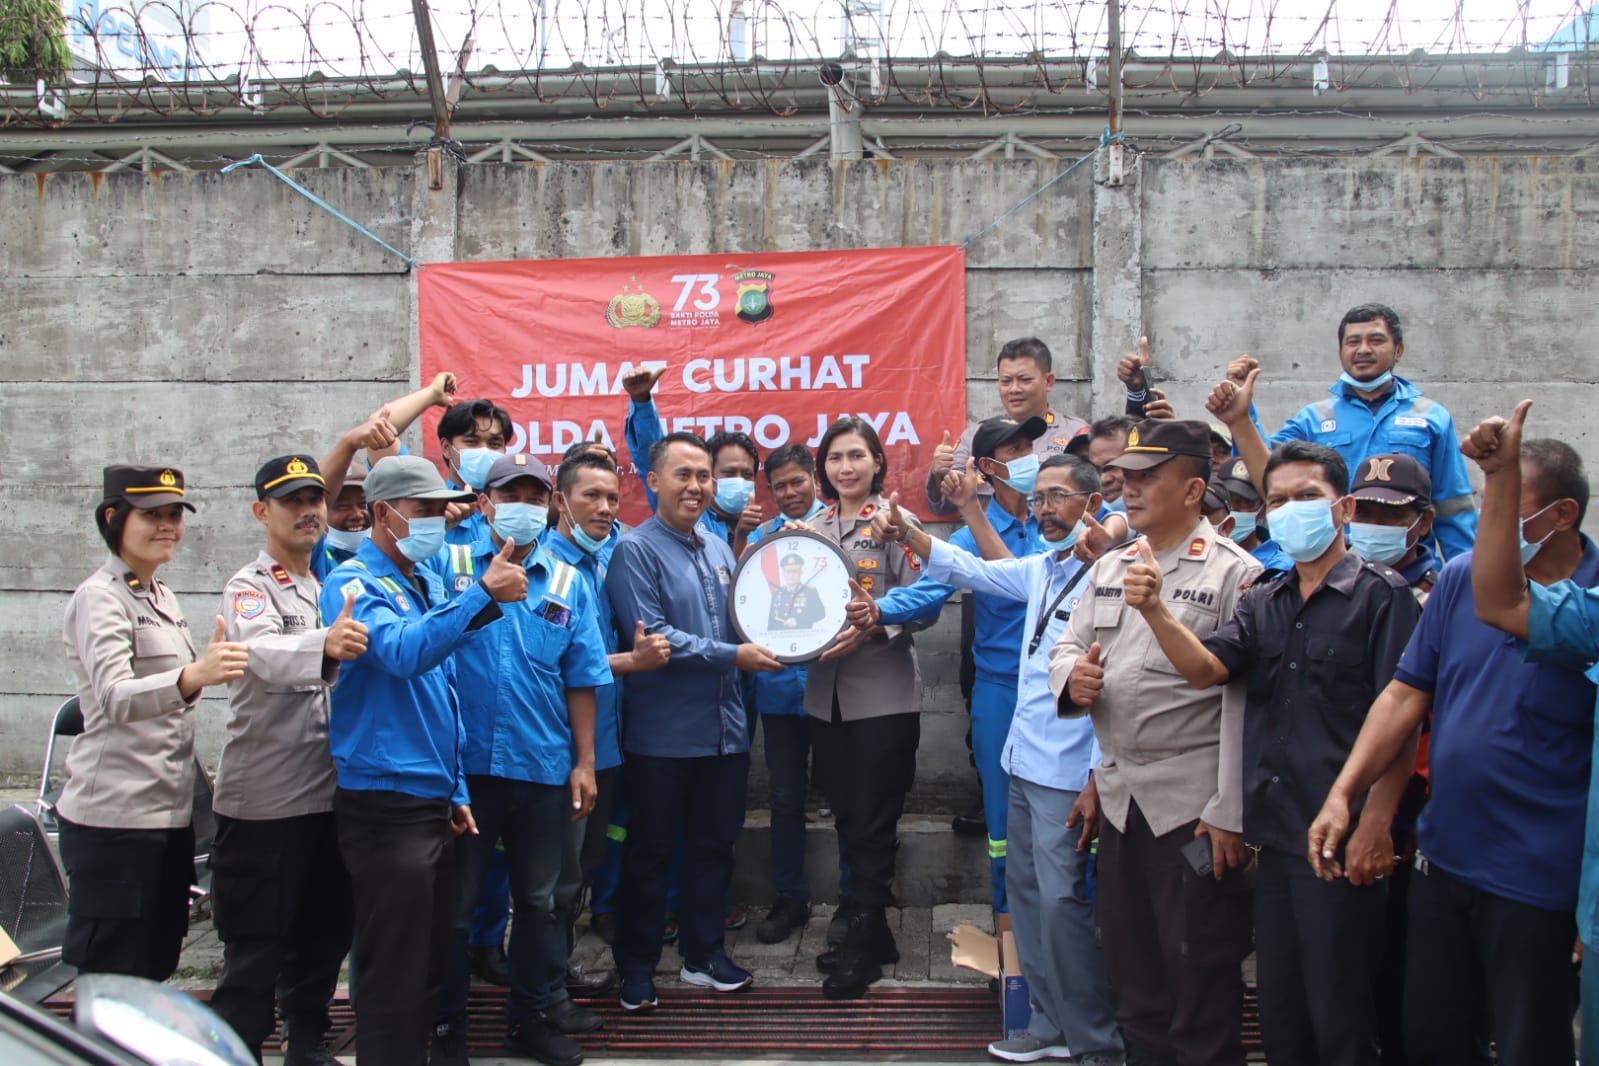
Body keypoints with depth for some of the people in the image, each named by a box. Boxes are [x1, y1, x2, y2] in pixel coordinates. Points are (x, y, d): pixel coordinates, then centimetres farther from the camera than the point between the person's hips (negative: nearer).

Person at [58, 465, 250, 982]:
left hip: (170, 812, 8)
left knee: (154, 970, 13)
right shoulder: (98, 598, -11)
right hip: (113, 818, -8)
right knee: (110, 982, -2)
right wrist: (194, 676, -46)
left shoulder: (161, 596, 14)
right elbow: (115, 698, -29)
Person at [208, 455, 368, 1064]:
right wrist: (323, 646, -51)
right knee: (256, 951, 1)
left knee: (325, 936, 17)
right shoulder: (250, 588, -8)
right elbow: (264, 653, -31)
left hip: (331, 794, 7)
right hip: (264, 800, -6)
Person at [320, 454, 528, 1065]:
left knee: (433, 963, 15)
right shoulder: (354, 582, -10)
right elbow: (402, 653, -30)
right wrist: (482, 595, -38)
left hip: (434, 802, 8)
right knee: (395, 975, -2)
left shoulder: (428, 583, 14)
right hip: (385, 803, -8)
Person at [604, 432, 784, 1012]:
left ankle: (704, 953, 29)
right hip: (663, 731, -6)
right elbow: (650, 636, -19)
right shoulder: (636, 550, -10)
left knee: (715, 844, 15)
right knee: (650, 850, 6)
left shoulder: (719, 549, 11)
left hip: (724, 726, 6)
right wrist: (732, 655, -19)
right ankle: (637, 965, 20)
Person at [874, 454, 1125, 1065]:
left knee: (1060, 899, -7)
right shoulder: (1041, 569, 10)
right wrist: (906, 534, 1)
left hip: (1069, 772, -9)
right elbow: (971, 571, 18)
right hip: (1024, 761, 9)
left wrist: (1098, 782, -19)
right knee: (1024, 889, 14)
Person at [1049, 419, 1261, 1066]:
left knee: (1201, 980, 5)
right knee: (1132, 969, 18)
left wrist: (1230, 813, -17)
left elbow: (1244, 702, -14)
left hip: (1194, 805, -6)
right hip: (1119, 797, 7)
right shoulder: (1109, 569, 12)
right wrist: (1070, 675, -8)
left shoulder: (1235, 574, -9)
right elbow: (1067, 648, 17)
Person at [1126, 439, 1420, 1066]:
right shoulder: (1262, 604, 13)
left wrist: (1376, 824, -17)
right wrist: (1154, 609, -20)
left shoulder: (1380, 595, -5)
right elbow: (1204, 668, -2)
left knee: (1339, 1015, 3)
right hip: (1275, 837, 6)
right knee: (1279, 1014, 16)